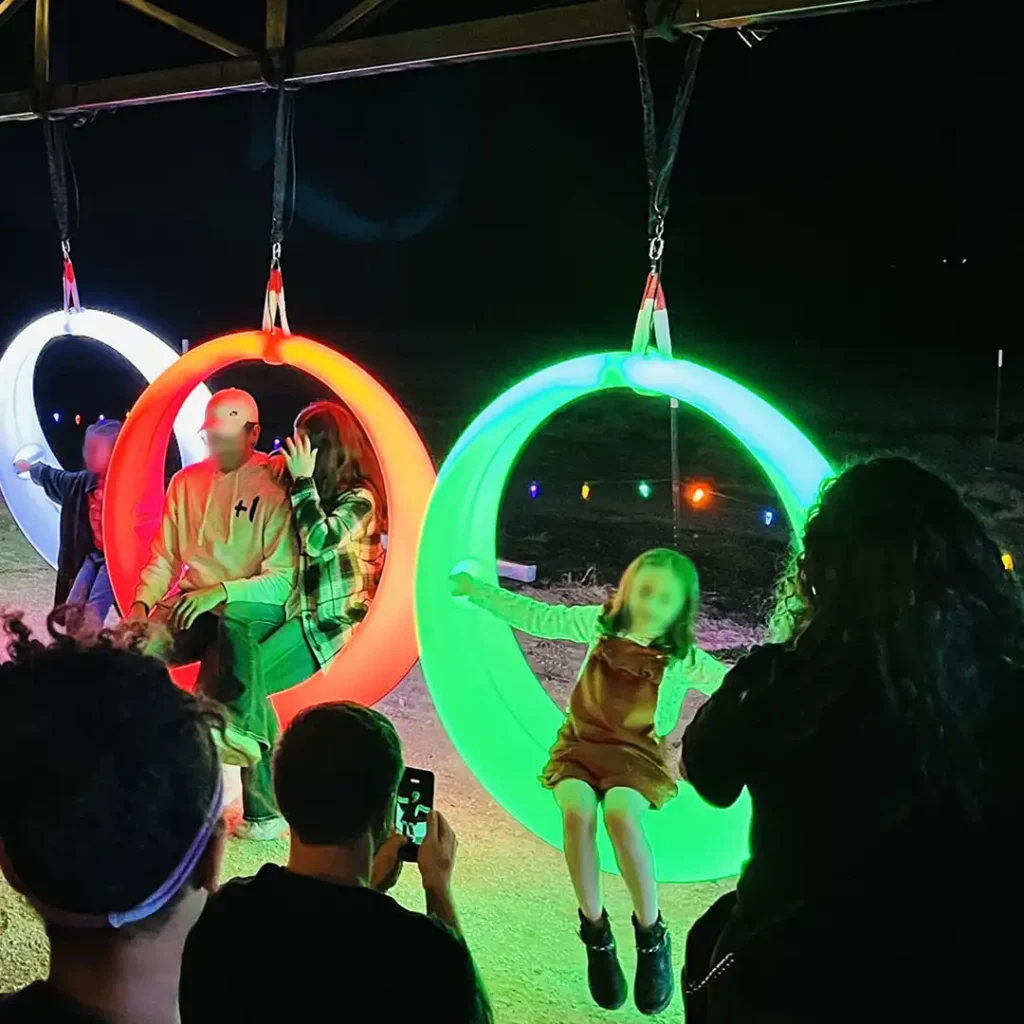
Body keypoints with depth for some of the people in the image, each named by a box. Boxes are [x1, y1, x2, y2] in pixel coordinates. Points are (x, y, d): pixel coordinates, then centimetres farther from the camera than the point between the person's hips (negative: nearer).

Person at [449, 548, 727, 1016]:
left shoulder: (683, 658, -8)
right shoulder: (601, 624, -4)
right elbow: (537, 618, 0)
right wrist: (476, 590, -5)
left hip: (638, 754, -2)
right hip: (582, 743, 2)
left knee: (620, 813, -34)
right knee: (577, 810, -30)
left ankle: (651, 934, -13)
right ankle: (595, 931, -10)